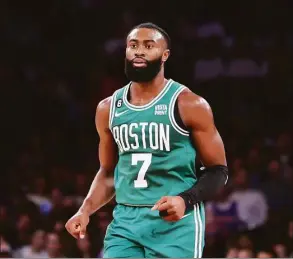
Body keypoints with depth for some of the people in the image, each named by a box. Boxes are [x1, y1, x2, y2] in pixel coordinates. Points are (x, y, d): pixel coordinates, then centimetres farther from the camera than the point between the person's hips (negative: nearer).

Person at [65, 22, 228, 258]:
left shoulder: (189, 105, -5)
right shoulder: (108, 108, 10)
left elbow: (218, 171, -2)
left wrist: (185, 200, -20)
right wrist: (85, 210, 5)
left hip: (176, 224, -4)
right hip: (125, 221, 4)